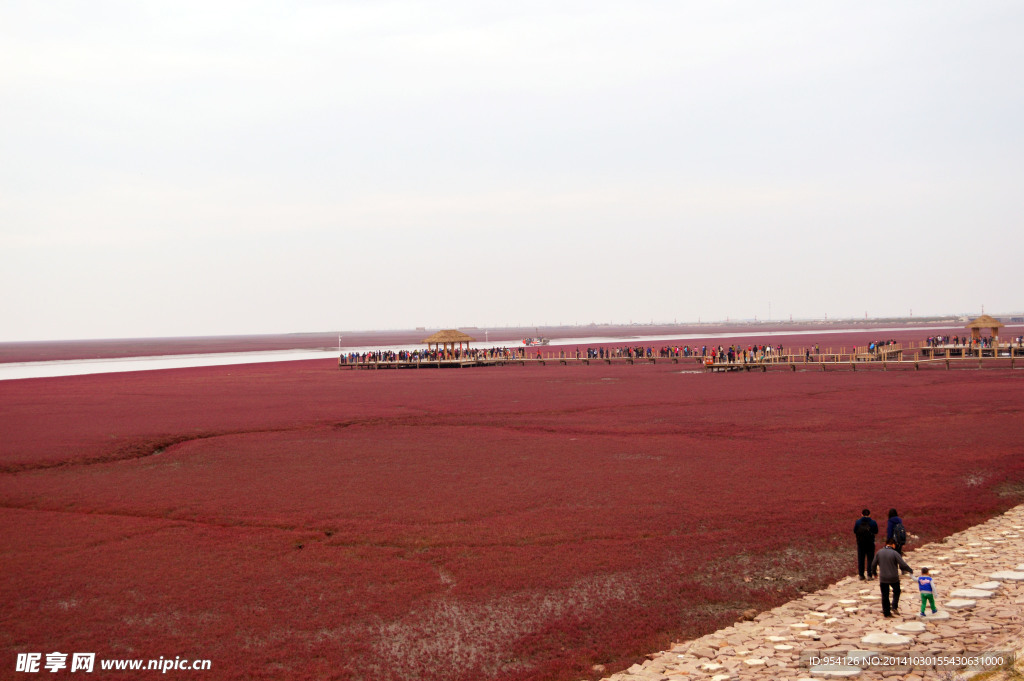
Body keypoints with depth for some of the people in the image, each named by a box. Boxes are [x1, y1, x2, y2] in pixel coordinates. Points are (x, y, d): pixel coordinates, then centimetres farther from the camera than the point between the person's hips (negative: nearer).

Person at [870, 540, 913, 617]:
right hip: (894, 578, -3)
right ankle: (894, 607, 8)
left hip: (883, 578, 3)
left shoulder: (879, 553, -1)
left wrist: (873, 572, 25)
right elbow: (903, 565, -15)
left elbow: (873, 564, 6)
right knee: (896, 592, 22)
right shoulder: (894, 553, -13)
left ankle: (886, 612, 15)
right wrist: (910, 570, 2)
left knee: (885, 596, 11)